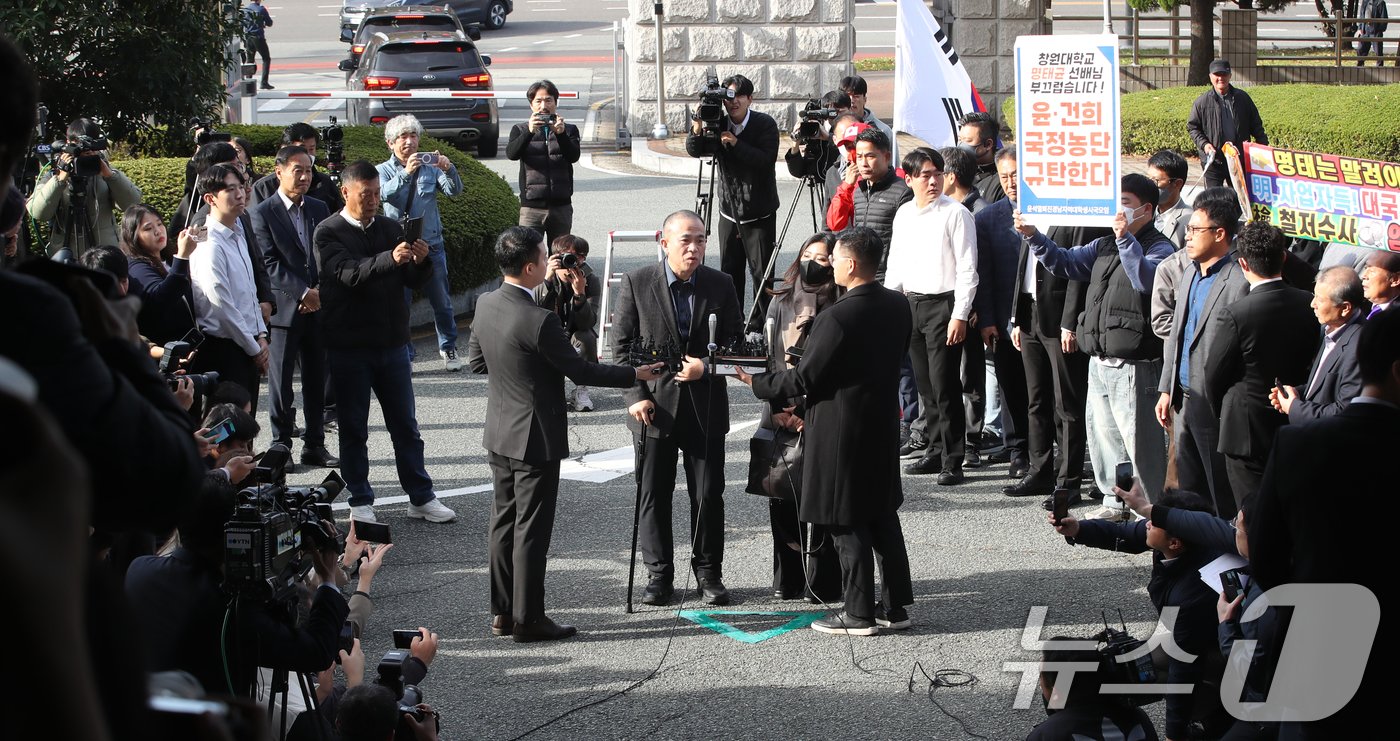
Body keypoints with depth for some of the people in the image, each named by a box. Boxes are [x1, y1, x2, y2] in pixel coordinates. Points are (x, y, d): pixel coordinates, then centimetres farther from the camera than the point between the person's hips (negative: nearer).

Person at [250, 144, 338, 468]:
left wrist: (320, 291, -6)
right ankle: (280, 445, 9)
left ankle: (314, 445, 16)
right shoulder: (263, 213, -4)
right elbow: (270, 264, -10)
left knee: (316, 380, 8)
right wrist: (304, 292, -15)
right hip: (284, 308, -4)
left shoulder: (319, 209, 12)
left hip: (318, 308, 4)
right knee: (281, 383, 2)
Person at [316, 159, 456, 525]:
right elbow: (349, 274, -23)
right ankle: (360, 501, 14)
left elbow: (413, 280, 5)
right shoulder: (329, 234, -6)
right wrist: (391, 259, -38)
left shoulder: (390, 229, 9)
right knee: (353, 429, 5)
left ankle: (421, 497, 15)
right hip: (348, 347, -4)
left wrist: (421, 262, -18)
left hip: (392, 343, 4)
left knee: (406, 425, 9)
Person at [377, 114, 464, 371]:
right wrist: (405, 173, -36)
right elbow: (386, 194, -19)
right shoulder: (384, 171, 2)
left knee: (442, 302, 7)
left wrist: (449, 170, -28)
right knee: (400, 303, 2)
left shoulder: (430, 167, 7)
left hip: (431, 245, 2)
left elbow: (454, 190, -7)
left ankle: (448, 347, 22)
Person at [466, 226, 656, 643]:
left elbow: (475, 363, 11)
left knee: (505, 521, 15)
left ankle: (502, 612, 22)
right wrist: (636, 375, -6)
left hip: (499, 434, 8)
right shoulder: (538, 321, -25)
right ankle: (527, 619, 6)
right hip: (535, 438, -8)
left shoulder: (486, 305, -1)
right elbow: (580, 371, -16)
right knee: (532, 529, 0)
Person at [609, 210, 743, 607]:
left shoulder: (720, 285, 2)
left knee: (709, 495, 5)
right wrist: (636, 396, -9)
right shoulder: (636, 284, -3)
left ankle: (708, 571, 18)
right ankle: (659, 574, 15)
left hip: (706, 406, 1)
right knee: (654, 494, 5)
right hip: (654, 406, -1)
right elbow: (622, 345, -1)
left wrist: (707, 367, -11)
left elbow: (736, 342, 7)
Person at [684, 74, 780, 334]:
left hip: (759, 213, -4)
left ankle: (760, 326, 3)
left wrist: (736, 143, -26)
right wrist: (697, 131, -28)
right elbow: (694, 151, -9)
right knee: (730, 271, 7)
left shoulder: (765, 124, -8)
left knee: (761, 272, -4)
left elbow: (767, 160, -20)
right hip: (729, 211, 4)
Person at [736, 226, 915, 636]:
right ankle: (896, 605, 21)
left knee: (847, 525, 2)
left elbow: (804, 379, -17)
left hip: (841, 431, -7)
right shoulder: (899, 306, 1)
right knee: (883, 516, 15)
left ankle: (859, 613, 8)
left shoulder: (836, 318, -23)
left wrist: (757, 382, -2)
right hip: (883, 425, 8)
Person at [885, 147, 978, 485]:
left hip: (943, 304, -6)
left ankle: (952, 461, -1)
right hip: (910, 303, 6)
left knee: (945, 386, -7)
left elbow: (967, 270, -10)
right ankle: (936, 452, 22)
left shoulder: (955, 214, -9)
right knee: (925, 383, 11)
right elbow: (895, 264, 19)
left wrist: (959, 315, -15)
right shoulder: (904, 214, 10)